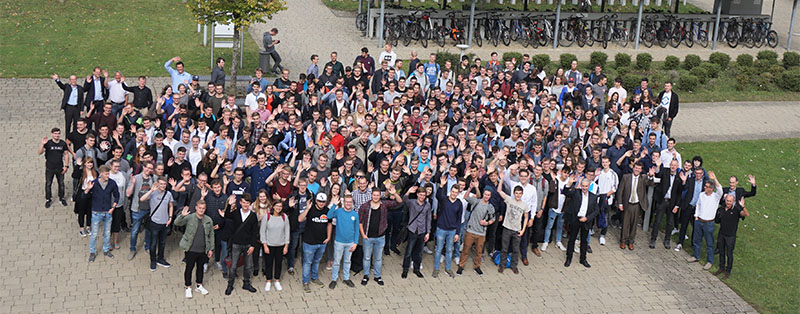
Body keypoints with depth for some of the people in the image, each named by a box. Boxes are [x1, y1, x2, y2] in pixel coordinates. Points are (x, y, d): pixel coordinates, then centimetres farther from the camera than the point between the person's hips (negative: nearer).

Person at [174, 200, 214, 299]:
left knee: (200, 268, 17)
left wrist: (211, 249, 8)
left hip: (203, 250, 3)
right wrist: (182, 216, -39)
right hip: (191, 250, -3)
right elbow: (177, 223, -20)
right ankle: (188, 288, 21)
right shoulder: (189, 218, -9)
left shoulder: (208, 220, 0)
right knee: (189, 268, 7)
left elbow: (211, 235, 8)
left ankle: (199, 286, 34)